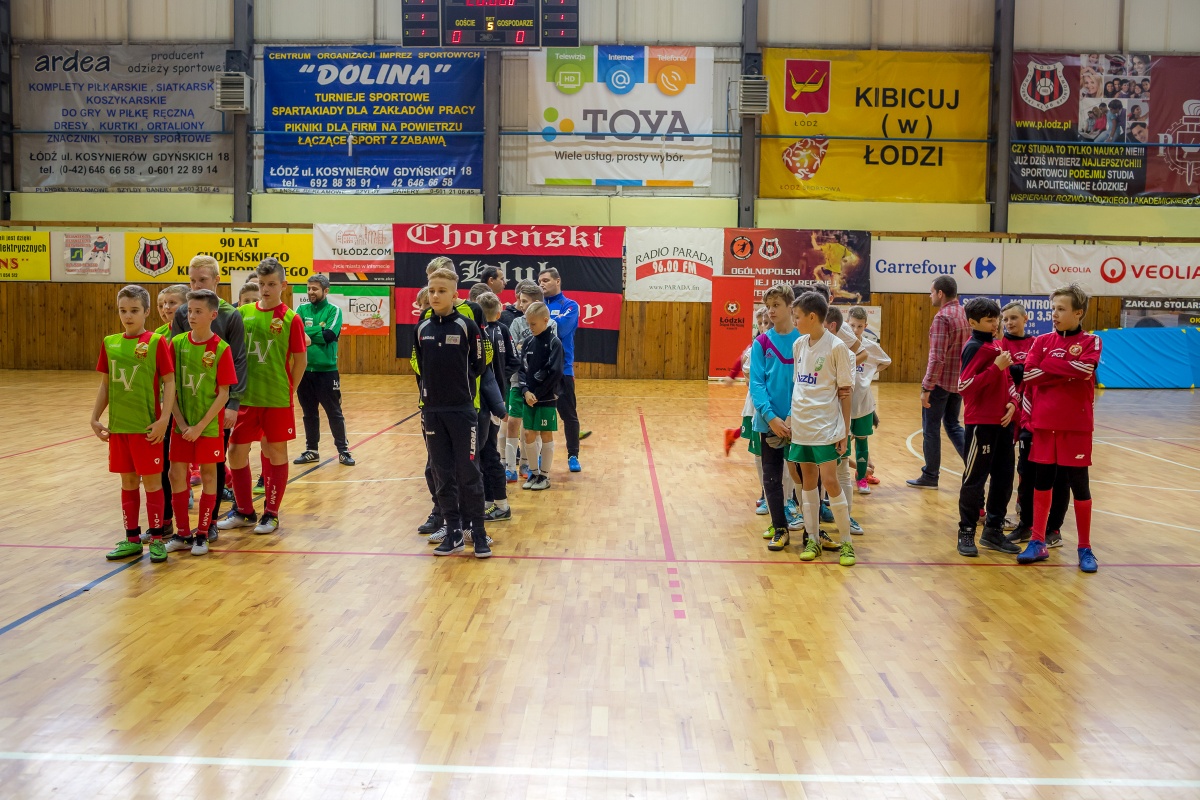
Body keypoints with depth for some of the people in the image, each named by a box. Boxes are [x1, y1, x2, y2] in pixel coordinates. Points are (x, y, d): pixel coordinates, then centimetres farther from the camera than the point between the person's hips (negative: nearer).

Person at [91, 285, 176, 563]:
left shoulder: (156, 342, -8)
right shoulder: (110, 342, 7)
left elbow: (169, 382, -9)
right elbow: (106, 384, 13)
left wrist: (164, 420, -15)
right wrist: (94, 418, 9)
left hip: (147, 425, -5)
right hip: (118, 425, 5)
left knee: (151, 480, 3)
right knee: (128, 481, 13)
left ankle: (156, 538, 12)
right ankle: (132, 539, 22)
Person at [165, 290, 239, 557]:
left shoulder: (221, 349, -10)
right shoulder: (177, 343, -1)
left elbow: (224, 394, -10)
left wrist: (200, 426, -13)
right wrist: (181, 422, -7)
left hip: (209, 424, -3)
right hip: (181, 423, 3)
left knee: (208, 475, 5)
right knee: (177, 475, 6)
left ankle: (202, 534, 17)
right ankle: (183, 534, 19)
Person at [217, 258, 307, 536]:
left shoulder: (291, 319, -6)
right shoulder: (242, 313, 4)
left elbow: (300, 359, -3)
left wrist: (287, 392, -2)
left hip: (277, 399, -4)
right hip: (245, 397, 4)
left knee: (275, 453, 6)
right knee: (237, 453, 8)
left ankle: (271, 514, 18)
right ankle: (243, 511, 24)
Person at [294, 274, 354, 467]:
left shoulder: (334, 310, -2)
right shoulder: (302, 309, 7)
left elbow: (329, 335, -16)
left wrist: (307, 334, -10)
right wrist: (318, 332, -19)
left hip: (327, 371, -3)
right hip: (304, 370, 3)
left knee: (334, 413, 3)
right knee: (309, 414, 12)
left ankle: (343, 450, 12)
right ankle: (311, 450, 23)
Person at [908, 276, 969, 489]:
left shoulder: (943, 317, -18)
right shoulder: (964, 314, 6)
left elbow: (937, 357, -23)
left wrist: (926, 387, -19)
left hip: (941, 381, -8)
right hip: (959, 381, 8)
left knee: (931, 428, 5)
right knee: (953, 425, 19)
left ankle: (930, 476, 14)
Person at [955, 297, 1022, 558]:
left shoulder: (995, 346, 14)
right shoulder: (974, 347, -10)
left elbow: (1007, 379, 20)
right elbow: (965, 385, -19)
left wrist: (1013, 402, 2)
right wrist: (996, 367, -22)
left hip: (1002, 421, 8)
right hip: (981, 422, -8)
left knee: (1003, 478, 12)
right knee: (975, 479, -1)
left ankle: (994, 530, 23)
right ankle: (966, 533, 9)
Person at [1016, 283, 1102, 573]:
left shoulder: (1091, 342, 0)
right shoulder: (1043, 342, 7)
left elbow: (1085, 369, -19)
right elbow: (1029, 375, -6)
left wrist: (1048, 367, -12)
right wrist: (1067, 371, -12)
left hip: (1076, 425, -2)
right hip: (1044, 423, 3)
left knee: (1079, 484, 3)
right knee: (1042, 482, 7)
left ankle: (1085, 548, 13)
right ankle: (1038, 542, 16)